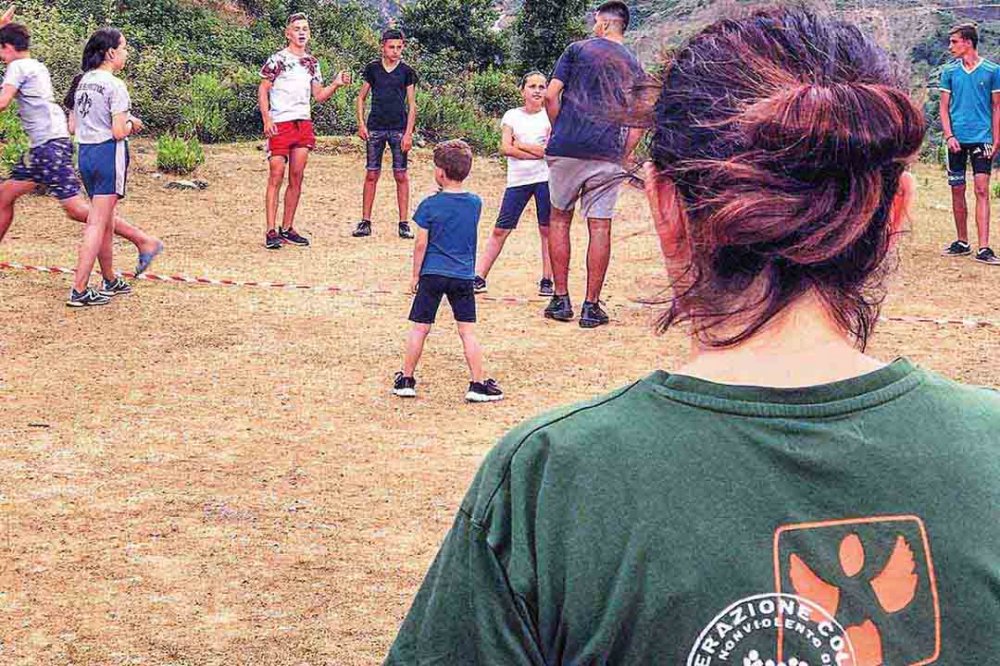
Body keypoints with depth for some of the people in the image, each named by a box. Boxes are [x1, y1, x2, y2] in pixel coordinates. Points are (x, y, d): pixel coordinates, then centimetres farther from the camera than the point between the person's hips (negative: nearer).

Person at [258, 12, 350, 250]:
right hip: (280, 124, -6)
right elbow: (262, 91, -4)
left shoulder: (312, 63, 14)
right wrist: (267, 120, -14)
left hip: (304, 124, 6)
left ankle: (287, 229, 14)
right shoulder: (277, 60, -4)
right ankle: (271, 232, -6)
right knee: (276, 177, -6)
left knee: (297, 177, 6)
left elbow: (319, 96, 16)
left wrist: (336, 84, -1)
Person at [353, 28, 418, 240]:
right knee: (371, 175, 3)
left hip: (399, 129, -1)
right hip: (375, 128, 1)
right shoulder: (373, 68, 5)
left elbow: (412, 105, 2)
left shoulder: (407, 72, 2)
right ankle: (365, 222, 8)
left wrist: (408, 133, -6)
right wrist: (361, 123, 0)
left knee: (401, 176, 1)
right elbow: (361, 97, 11)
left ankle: (404, 223, 7)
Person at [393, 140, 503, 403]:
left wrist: (415, 275, 4)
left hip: (432, 274, -2)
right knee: (468, 331, 4)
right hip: (464, 276, 2)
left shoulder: (430, 205, -7)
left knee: (419, 328, 7)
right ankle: (478, 384, 2)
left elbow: (421, 244, -4)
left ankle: (406, 379, 14)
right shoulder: (475, 203, 2)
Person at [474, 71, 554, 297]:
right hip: (517, 180, 1)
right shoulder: (512, 116, 7)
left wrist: (519, 145, -7)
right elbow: (505, 148, -5)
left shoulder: (550, 116, 3)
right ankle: (479, 276, 1)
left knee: (547, 229, 1)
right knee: (500, 229, 0)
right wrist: (537, 152, -11)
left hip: (545, 178, -1)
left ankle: (547, 280, 9)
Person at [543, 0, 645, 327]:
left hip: (566, 149, -2)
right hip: (608, 156, 2)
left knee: (559, 219, 12)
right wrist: (623, 155, 11)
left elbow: (551, 95, -3)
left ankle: (561, 300, 11)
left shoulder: (578, 49, 4)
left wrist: (560, 131, 9)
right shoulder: (634, 66, 13)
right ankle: (591, 307, 5)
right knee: (600, 227, 4)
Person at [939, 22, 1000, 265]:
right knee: (957, 191, 7)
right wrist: (948, 135, -5)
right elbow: (944, 107, 8)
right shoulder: (949, 71, 7)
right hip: (957, 140, 3)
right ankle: (962, 242, 19)